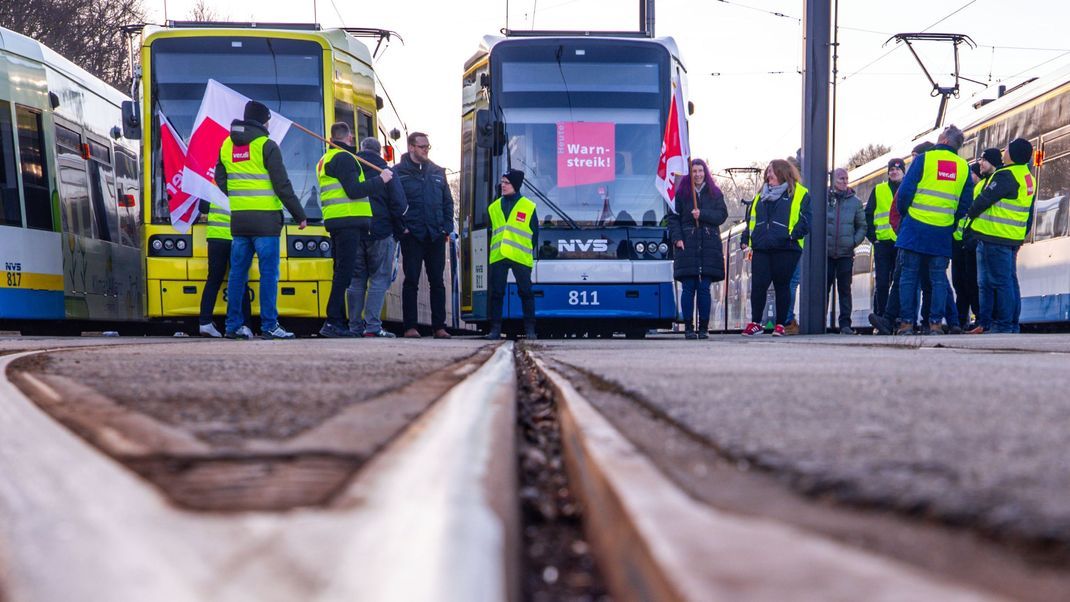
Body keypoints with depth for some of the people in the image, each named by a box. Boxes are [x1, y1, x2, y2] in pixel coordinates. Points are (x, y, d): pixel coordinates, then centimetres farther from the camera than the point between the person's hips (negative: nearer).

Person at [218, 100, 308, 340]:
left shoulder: (227, 145, 11)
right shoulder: (266, 146, -8)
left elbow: (220, 180, 19)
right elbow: (282, 185, -10)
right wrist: (300, 215, -3)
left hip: (238, 219, 6)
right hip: (265, 219, -6)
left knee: (238, 272, 10)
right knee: (269, 273, -3)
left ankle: (233, 325, 11)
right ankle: (269, 326, -6)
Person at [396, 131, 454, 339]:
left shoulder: (437, 172, 14)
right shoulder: (399, 172, 0)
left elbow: (448, 202, 17)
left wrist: (447, 228, 7)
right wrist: (401, 228, -10)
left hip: (436, 236, 4)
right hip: (411, 235, -4)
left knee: (437, 282, 5)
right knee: (411, 281, -3)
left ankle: (439, 326, 9)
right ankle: (410, 327, 1)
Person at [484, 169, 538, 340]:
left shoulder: (528, 207, 3)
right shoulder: (494, 207, 13)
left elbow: (534, 234, 5)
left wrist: (529, 253, 0)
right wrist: (493, 249, 12)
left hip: (520, 257, -3)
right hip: (498, 257, 3)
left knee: (526, 292, -2)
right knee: (496, 293, 1)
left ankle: (530, 329, 3)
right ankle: (495, 329, 5)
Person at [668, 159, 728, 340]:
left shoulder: (715, 193, 12)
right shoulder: (681, 193, 7)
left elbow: (722, 215, 3)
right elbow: (673, 217, 4)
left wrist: (702, 214, -11)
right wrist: (677, 238, -9)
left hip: (709, 245, 1)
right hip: (687, 244, -1)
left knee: (704, 288, -1)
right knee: (688, 287, -4)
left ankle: (704, 328, 4)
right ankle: (688, 328, 0)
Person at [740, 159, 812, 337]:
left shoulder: (799, 194, 3)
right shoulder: (761, 196, 21)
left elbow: (804, 222, -4)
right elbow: (751, 219, 24)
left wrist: (792, 234, -19)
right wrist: (746, 238, 12)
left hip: (785, 249, -4)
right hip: (761, 249, 4)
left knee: (781, 286, 4)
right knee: (758, 285, -2)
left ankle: (780, 324, 11)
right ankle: (755, 323, 5)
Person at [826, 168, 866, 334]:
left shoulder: (855, 201, 7)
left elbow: (862, 226, 12)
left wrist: (855, 241, -1)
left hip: (846, 253, 1)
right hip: (825, 252, -1)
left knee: (845, 289, 3)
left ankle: (845, 323, 5)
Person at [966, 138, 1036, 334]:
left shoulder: (1006, 176, -15)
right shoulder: (1029, 179, 15)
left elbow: (984, 200, -14)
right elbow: (1029, 215, 21)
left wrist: (971, 214, 4)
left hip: (995, 237, -9)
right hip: (1014, 239, 9)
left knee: (999, 281, -8)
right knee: (1009, 280, 12)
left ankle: (1002, 324, -8)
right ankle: (1012, 323, 13)